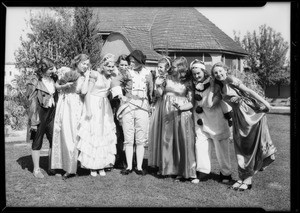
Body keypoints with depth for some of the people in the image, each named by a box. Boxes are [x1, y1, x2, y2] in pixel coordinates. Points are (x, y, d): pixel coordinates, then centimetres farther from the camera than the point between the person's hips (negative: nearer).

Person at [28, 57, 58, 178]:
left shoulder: (53, 79, 3)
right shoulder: (37, 83, -13)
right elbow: (33, 101, -12)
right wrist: (33, 121, -13)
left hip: (52, 113, 5)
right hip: (40, 113, -5)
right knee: (37, 142, 6)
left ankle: (51, 168, 19)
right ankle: (36, 169, 18)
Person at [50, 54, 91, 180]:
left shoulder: (84, 77, 3)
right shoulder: (66, 71, 5)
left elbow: (84, 91, -14)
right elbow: (56, 85, 12)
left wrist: (87, 76, -7)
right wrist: (65, 85, -7)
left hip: (76, 108, -1)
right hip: (64, 106, 1)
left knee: (73, 136, -2)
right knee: (64, 135, 5)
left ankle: (71, 168, 7)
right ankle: (66, 165, 18)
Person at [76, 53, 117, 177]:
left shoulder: (110, 77, 8)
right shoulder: (95, 75, -9)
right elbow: (88, 93, -10)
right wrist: (88, 110, -16)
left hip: (105, 108, 6)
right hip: (93, 105, -6)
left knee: (105, 135, 5)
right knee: (92, 135, -2)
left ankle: (102, 166, 13)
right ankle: (92, 167, 6)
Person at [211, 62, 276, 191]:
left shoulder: (231, 80, -6)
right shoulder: (221, 88, 14)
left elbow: (248, 91, -11)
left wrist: (264, 103, -14)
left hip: (251, 112, -7)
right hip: (237, 116, 7)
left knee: (251, 145, -1)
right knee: (241, 147, 8)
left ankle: (248, 178, 3)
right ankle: (242, 178, 15)